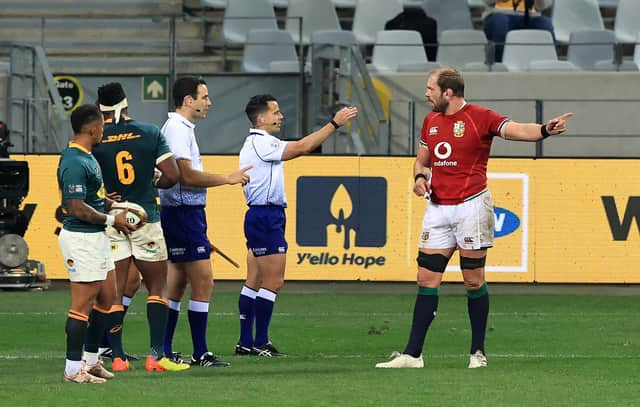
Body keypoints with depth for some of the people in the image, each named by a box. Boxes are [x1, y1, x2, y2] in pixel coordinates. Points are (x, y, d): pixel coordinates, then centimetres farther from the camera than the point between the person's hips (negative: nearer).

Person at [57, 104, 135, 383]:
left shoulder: (86, 158, 13)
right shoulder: (74, 163, -20)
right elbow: (76, 208, -23)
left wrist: (113, 206, 11)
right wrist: (111, 220, -15)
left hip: (96, 236, 11)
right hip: (81, 237, -11)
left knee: (106, 297, 16)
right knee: (83, 304, -6)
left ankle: (90, 360, 24)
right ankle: (73, 369, -2)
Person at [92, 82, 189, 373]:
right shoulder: (150, 133, -2)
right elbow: (172, 176, -5)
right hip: (145, 218, 0)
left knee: (114, 293, 6)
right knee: (156, 288, 8)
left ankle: (117, 357, 6)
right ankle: (156, 354, 0)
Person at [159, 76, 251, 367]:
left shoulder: (181, 128, 18)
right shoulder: (177, 129, -14)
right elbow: (187, 176, -21)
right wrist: (227, 179, -14)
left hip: (186, 212, 11)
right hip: (184, 213, -11)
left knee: (176, 285, 12)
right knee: (203, 283, -9)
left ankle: (163, 351, 14)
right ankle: (200, 354, -7)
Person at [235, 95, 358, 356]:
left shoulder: (255, 143, 19)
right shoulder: (261, 143, -14)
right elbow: (301, 147, -18)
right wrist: (334, 124, -14)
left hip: (260, 216, 11)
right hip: (266, 216, -11)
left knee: (254, 282, 9)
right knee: (273, 282, -9)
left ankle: (245, 342, 10)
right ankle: (260, 343, -8)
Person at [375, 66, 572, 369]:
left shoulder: (480, 117, -8)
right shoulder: (430, 121, 11)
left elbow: (518, 130, -21)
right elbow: (421, 160, 23)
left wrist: (545, 130, -42)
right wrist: (420, 177, 0)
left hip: (471, 205, -6)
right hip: (437, 208, 6)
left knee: (473, 281, 1)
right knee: (426, 279, 2)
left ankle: (477, 352, 11)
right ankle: (413, 354, 3)